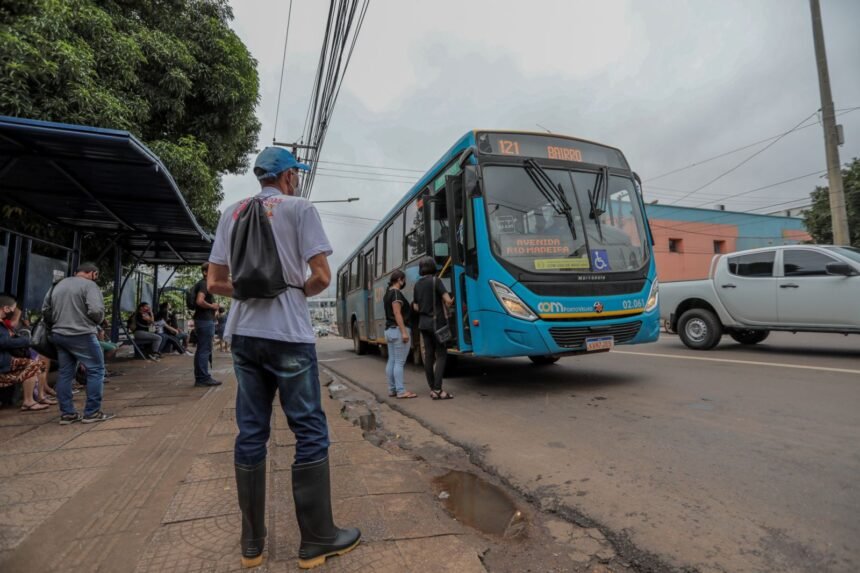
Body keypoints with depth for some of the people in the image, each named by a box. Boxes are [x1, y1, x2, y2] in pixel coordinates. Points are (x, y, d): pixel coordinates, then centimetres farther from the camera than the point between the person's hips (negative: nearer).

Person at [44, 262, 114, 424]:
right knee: (96, 370, 1)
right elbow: (96, 310, -22)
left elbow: (45, 309, 19)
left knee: (65, 373, 12)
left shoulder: (58, 285, 15)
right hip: (81, 335, -8)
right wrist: (98, 322, -3)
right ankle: (92, 412, 1)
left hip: (58, 334, 8)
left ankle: (67, 413, 15)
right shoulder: (89, 285, -10)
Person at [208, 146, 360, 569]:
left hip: (243, 334, 6)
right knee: (310, 432, 4)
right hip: (287, 335, -5)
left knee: (250, 434, 11)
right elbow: (322, 276, -10)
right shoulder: (299, 209, -2)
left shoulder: (232, 213, 12)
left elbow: (215, 284, 10)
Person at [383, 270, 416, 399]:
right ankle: (401, 391, -7)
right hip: (398, 330, -10)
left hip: (389, 330, 10)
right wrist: (404, 331, -24)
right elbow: (397, 313, -20)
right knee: (399, 362, -8)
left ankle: (392, 389, 13)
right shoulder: (396, 293, -13)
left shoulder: (387, 294, 16)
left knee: (391, 361, 9)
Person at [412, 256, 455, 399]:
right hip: (437, 322, -6)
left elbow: (416, 308, 11)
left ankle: (432, 389, 11)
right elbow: (448, 300, -16)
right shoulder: (436, 280, -9)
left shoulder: (417, 284, 9)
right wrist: (451, 302, 5)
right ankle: (437, 389, -11)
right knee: (441, 355, -4)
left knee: (429, 355, 7)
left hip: (423, 323, 6)